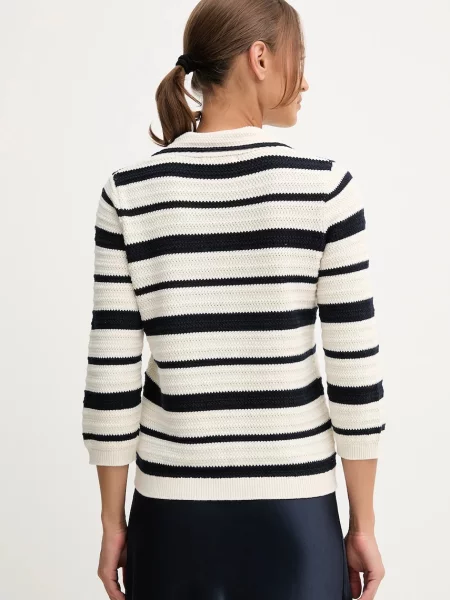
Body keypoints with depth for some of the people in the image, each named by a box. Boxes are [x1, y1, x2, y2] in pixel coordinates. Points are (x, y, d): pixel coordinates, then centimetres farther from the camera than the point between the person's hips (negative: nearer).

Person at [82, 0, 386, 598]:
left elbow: (111, 377, -6)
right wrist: (364, 525, 2)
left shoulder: (130, 192, -6)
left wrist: (112, 523, 5)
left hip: (172, 509, 2)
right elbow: (356, 373, -9)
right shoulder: (325, 186, -11)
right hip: (293, 512, -1)